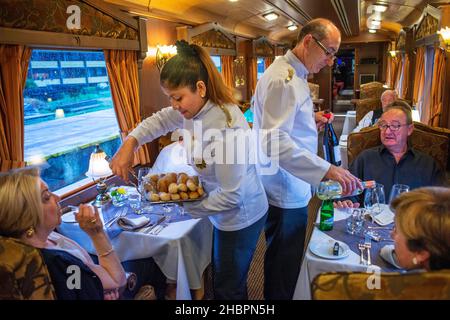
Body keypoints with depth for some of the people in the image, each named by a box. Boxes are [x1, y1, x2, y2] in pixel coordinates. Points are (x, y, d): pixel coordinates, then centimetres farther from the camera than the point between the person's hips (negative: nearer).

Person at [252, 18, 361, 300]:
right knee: (284, 268, 7)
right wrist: (326, 169, -36)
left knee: (279, 259, 27)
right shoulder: (284, 79, -22)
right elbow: (273, 142, -32)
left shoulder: (291, 74, 11)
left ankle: (273, 292, 46)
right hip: (286, 192, -10)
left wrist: (310, 119, 7)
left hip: (286, 188, 10)